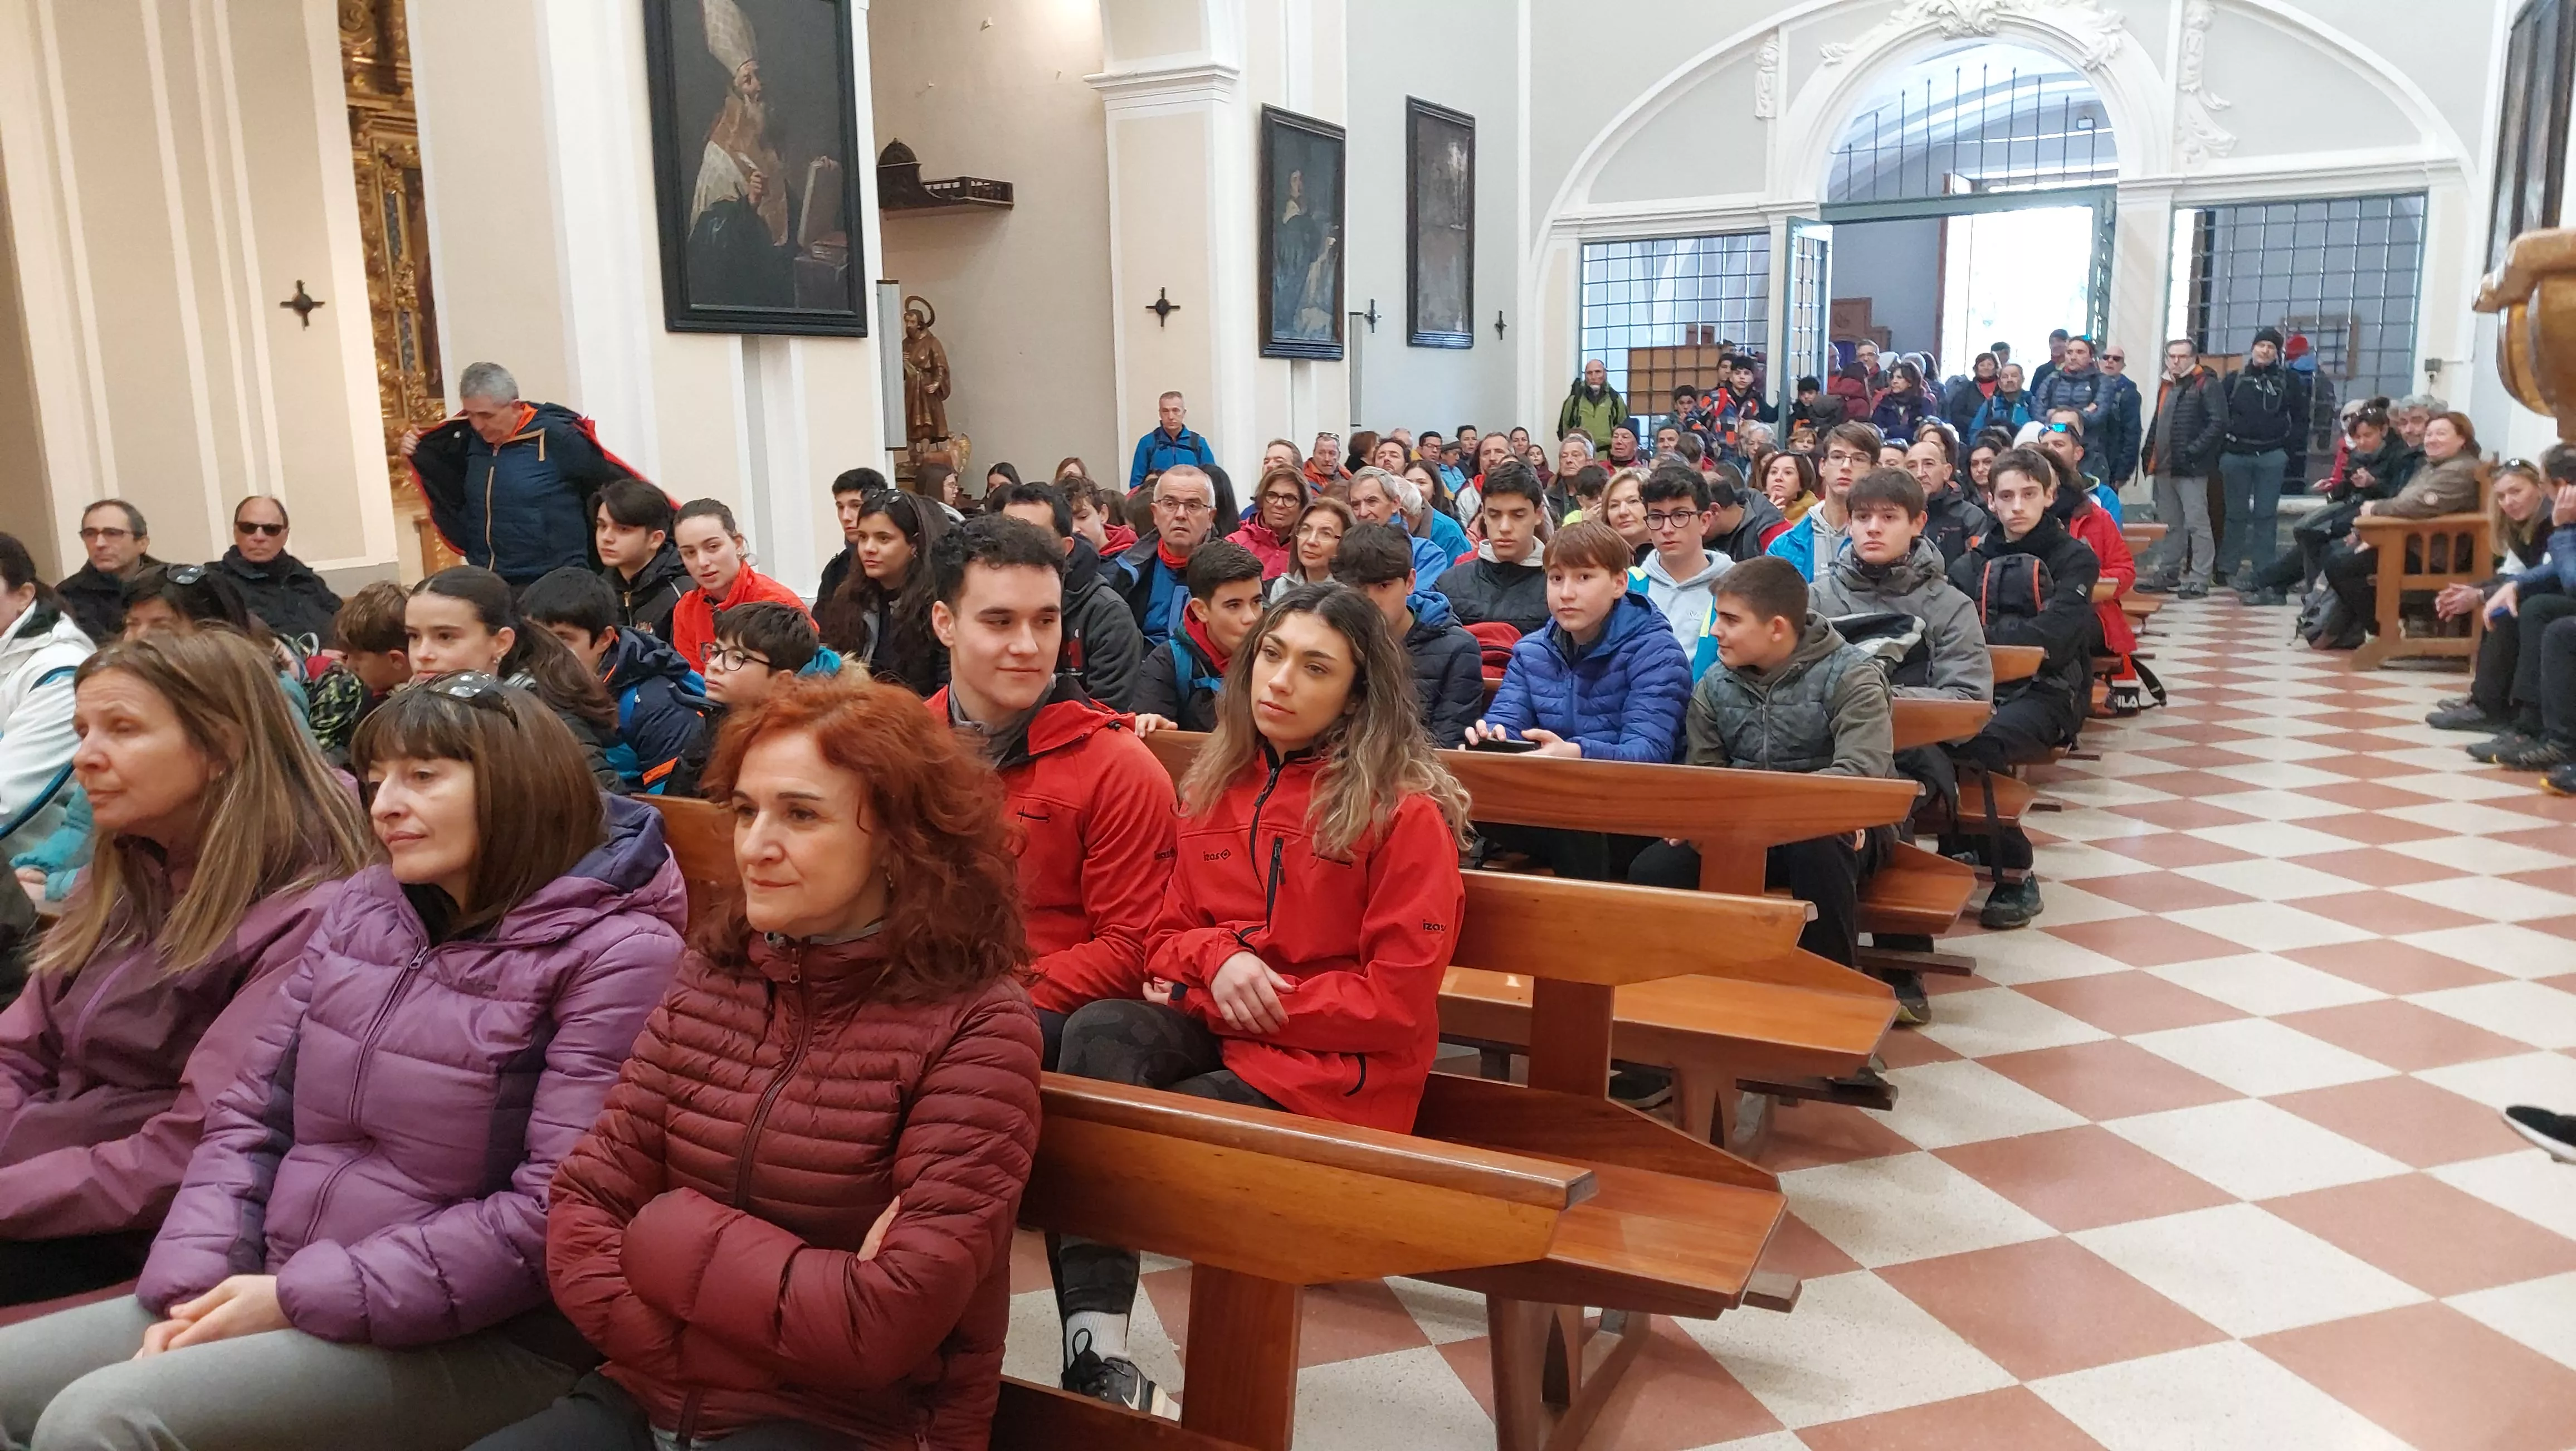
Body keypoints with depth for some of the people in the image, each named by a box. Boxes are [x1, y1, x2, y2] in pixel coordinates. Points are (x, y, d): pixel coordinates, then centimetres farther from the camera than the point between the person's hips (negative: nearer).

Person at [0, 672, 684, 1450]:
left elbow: (554, 1214, -20)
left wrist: (305, 1297, -17)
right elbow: (250, 1116, 11)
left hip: (474, 1341, -7)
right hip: (283, 1295, 8)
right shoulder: (362, 906, 10)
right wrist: (192, 1286, -5)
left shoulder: (615, 954, -14)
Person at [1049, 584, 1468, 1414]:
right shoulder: (1216, 783, 8)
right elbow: (1168, 933, 13)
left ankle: (1098, 1340, -4)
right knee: (1099, 1033, -29)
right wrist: (1217, 958, -11)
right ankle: (1094, 1350, -35)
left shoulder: (1406, 810, -11)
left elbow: (1398, 997, -12)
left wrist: (1266, 1002, -14)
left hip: (1334, 1062, -5)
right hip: (1213, 1026, 5)